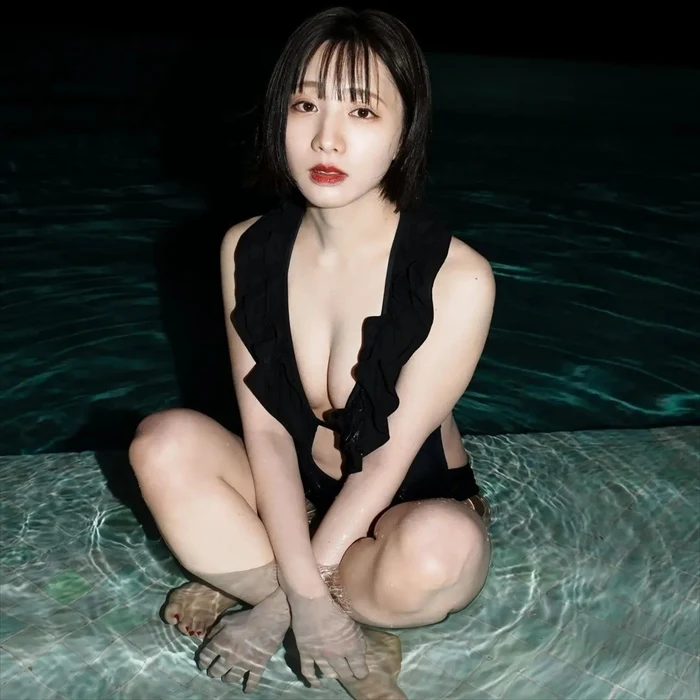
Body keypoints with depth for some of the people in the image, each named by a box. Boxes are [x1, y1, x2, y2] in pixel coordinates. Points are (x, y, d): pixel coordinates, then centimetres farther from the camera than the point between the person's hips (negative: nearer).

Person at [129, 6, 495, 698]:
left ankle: (251, 591, -10)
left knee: (442, 548, -37)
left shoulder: (457, 278, -23)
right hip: (291, 504, 3)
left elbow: (390, 458, -20)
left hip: (412, 512, -3)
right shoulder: (246, 250, -11)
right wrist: (303, 589, -24)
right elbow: (266, 433, -13)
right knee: (165, 441, -23)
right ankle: (355, 638, -15)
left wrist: (283, 597, -18)